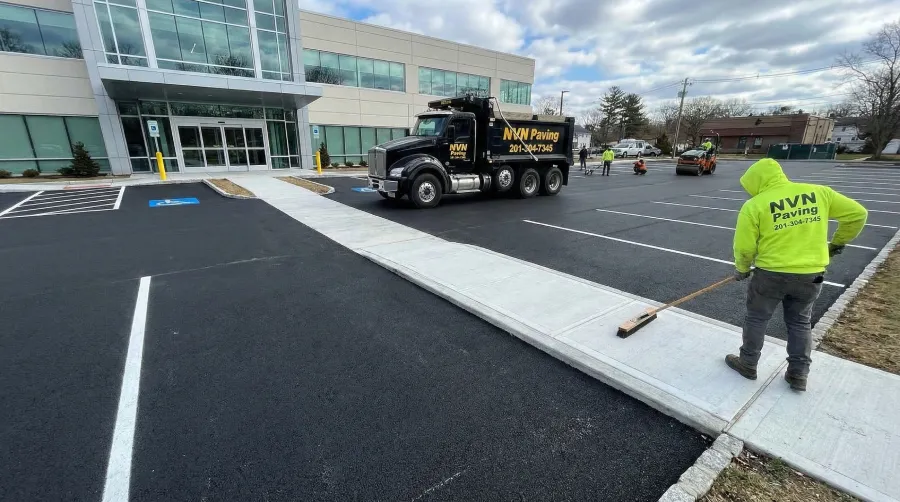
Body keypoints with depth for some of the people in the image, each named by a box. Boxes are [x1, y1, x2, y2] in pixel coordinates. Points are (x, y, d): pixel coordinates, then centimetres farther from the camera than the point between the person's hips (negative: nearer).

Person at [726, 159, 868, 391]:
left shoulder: (753, 206, -11)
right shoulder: (819, 192, 2)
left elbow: (744, 247, -10)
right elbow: (857, 214, 10)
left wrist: (741, 270, 8)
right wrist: (838, 243, 23)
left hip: (771, 274, -4)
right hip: (811, 275, 5)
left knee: (756, 319, 14)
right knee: (800, 323, 20)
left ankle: (748, 364, 26)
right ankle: (799, 374, 27)